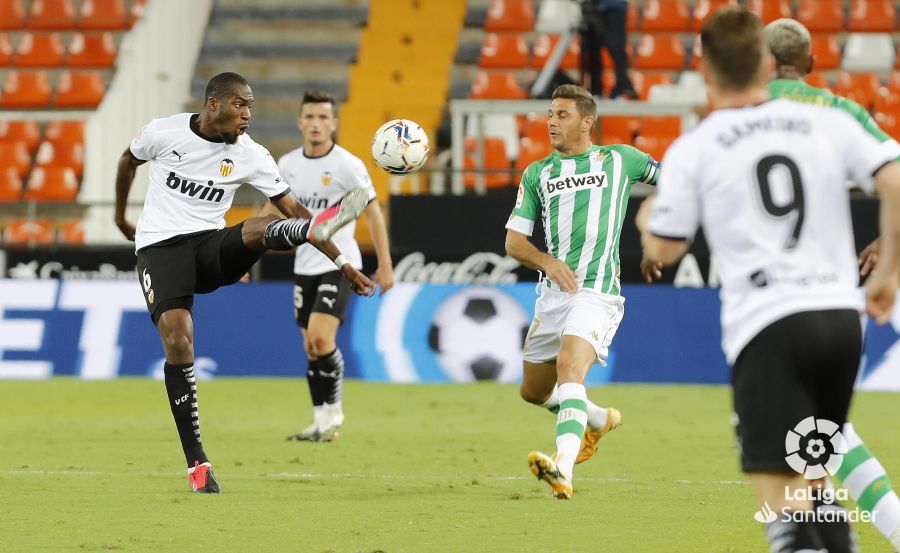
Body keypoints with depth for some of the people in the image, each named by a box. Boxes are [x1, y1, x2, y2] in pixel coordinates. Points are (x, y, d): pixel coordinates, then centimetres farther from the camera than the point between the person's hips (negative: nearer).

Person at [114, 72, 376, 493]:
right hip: (160, 248, -2)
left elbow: (293, 209, -3)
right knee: (178, 340, -20)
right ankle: (196, 464, -16)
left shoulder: (250, 155, -2)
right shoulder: (164, 133, -6)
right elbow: (129, 161, 16)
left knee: (263, 228, -29)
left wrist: (342, 263, -8)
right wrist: (121, 216, 30)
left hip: (212, 247, 2)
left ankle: (322, 228, -66)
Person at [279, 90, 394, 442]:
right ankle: (321, 423, 13)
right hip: (304, 265, 5)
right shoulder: (288, 165, 4)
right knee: (311, 346, 6)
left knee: (321, 338, -20)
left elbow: (373, 212, -5)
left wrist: (385, 264, -7)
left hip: (339, 264, -5)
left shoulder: (347, 165, -10)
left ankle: (333, 411, -4)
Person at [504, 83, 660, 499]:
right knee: (533, 392, 14)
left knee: (569, 369, -29)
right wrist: (546, 261, -12)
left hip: (596, 293, -5)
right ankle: (598, 419, 44)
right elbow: (513, 241, 8)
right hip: (553, 294, 5)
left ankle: (563, 471, -44)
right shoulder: (537, 174, 12)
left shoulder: (618, 159, 7)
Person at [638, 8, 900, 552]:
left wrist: (646, 219, 33)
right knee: (812, 485, 22)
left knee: (781, 504, -9)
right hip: (842, 313, 4)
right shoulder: (828, 124, 11)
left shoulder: (692, 151, 3)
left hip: (766, 327, -4)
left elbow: (663, 251, 9)